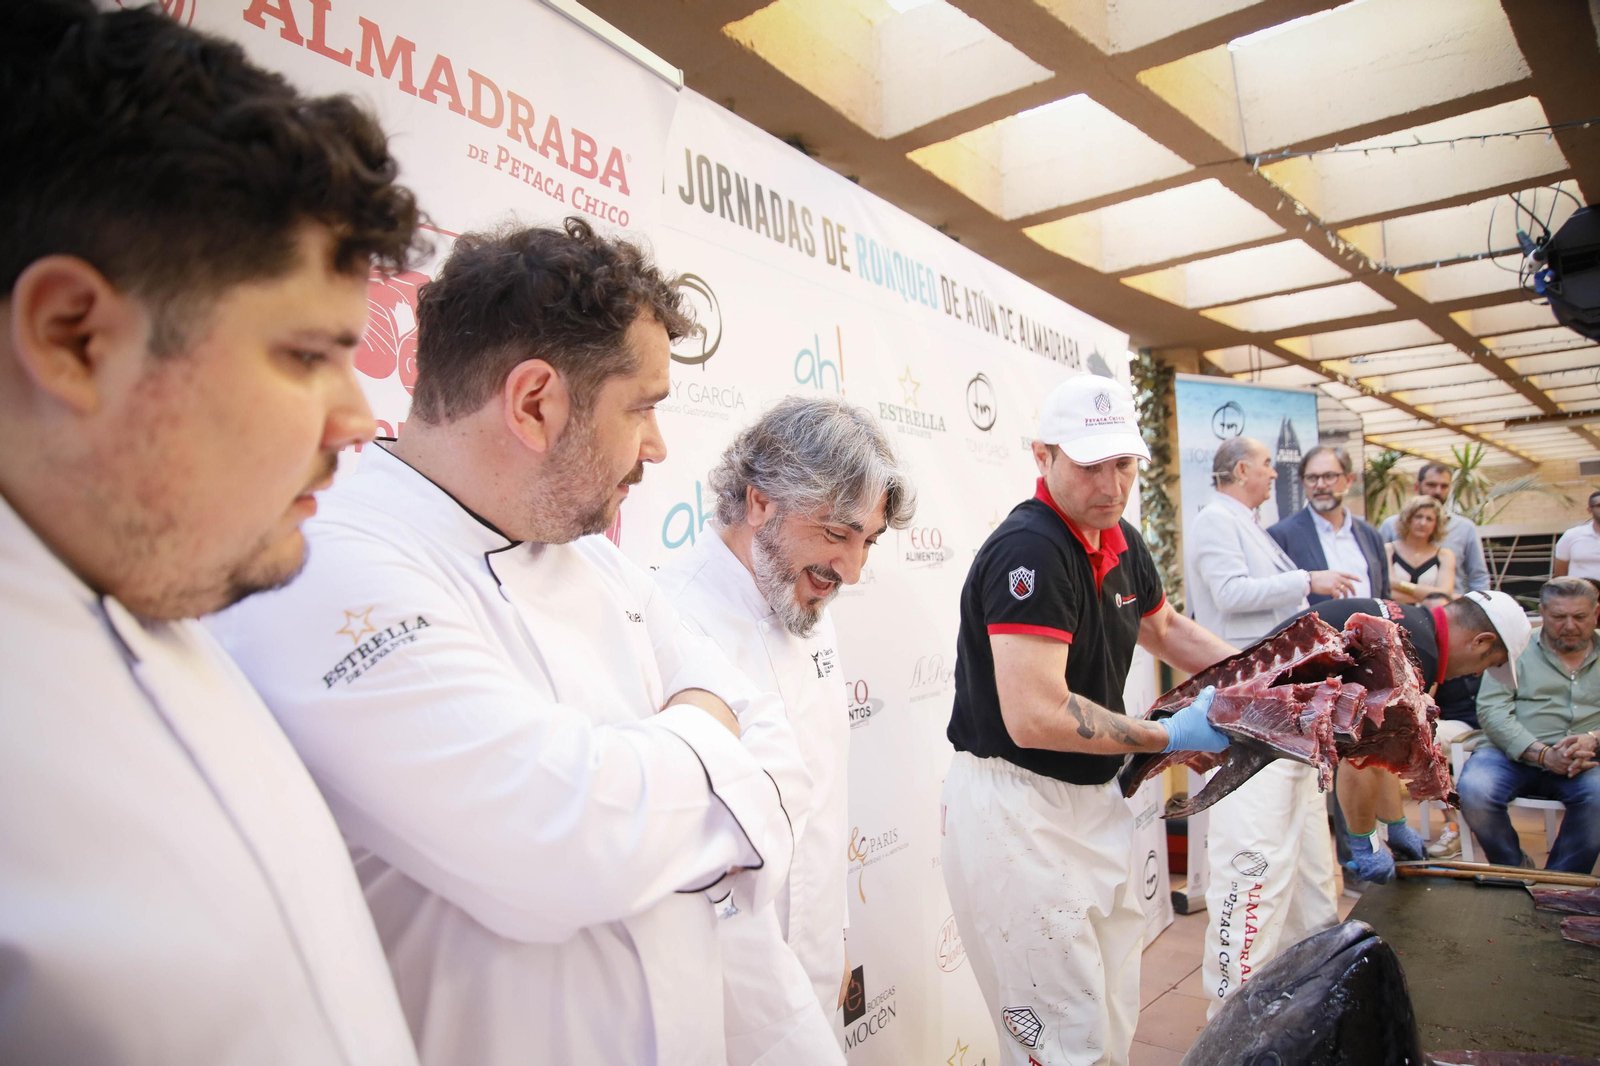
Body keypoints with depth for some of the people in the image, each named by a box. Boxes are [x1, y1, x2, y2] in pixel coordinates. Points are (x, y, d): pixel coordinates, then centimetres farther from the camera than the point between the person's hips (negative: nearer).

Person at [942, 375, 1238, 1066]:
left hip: (1090, 800, 9)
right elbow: (1036, 717, -29)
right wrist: (1170, 736, -18)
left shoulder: (1120, 542, 6)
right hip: (1015, 809, -9)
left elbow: (1166, 629, 26)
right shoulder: (1030, 550, -24)